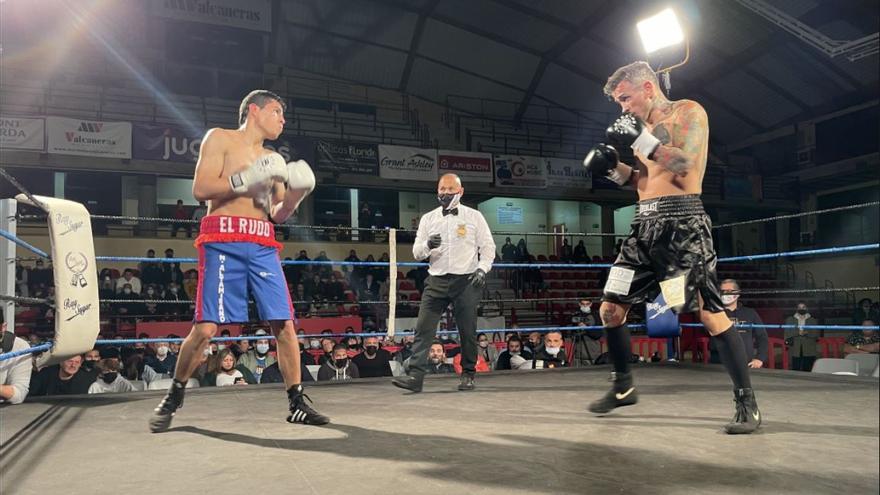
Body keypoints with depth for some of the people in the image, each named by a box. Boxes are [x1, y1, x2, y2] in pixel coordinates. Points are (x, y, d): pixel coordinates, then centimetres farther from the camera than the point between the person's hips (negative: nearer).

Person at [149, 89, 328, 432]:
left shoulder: (274, 160, 22)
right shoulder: (220, 138, 7)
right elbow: (200, 190, -5)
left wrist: (296, 193, 1)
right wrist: (247, 178, -13)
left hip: (263, 245, 5)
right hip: (224, 240, -5)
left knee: (284, 323, -2)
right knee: (206, 326, -9)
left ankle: (297, 404, 6)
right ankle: (173, 398, 13)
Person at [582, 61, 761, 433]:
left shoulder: (688, 112, -1)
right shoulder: (644, 127, 21)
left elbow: (686, 164, -16)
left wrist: (642, 139, -20)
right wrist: (613, 168, 8)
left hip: (681, 222, -8)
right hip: (646, 224, 8)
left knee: (709, 312, -13)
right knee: (610, 309, 6)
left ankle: (747, 404, -1)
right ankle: (623, 387, 23)